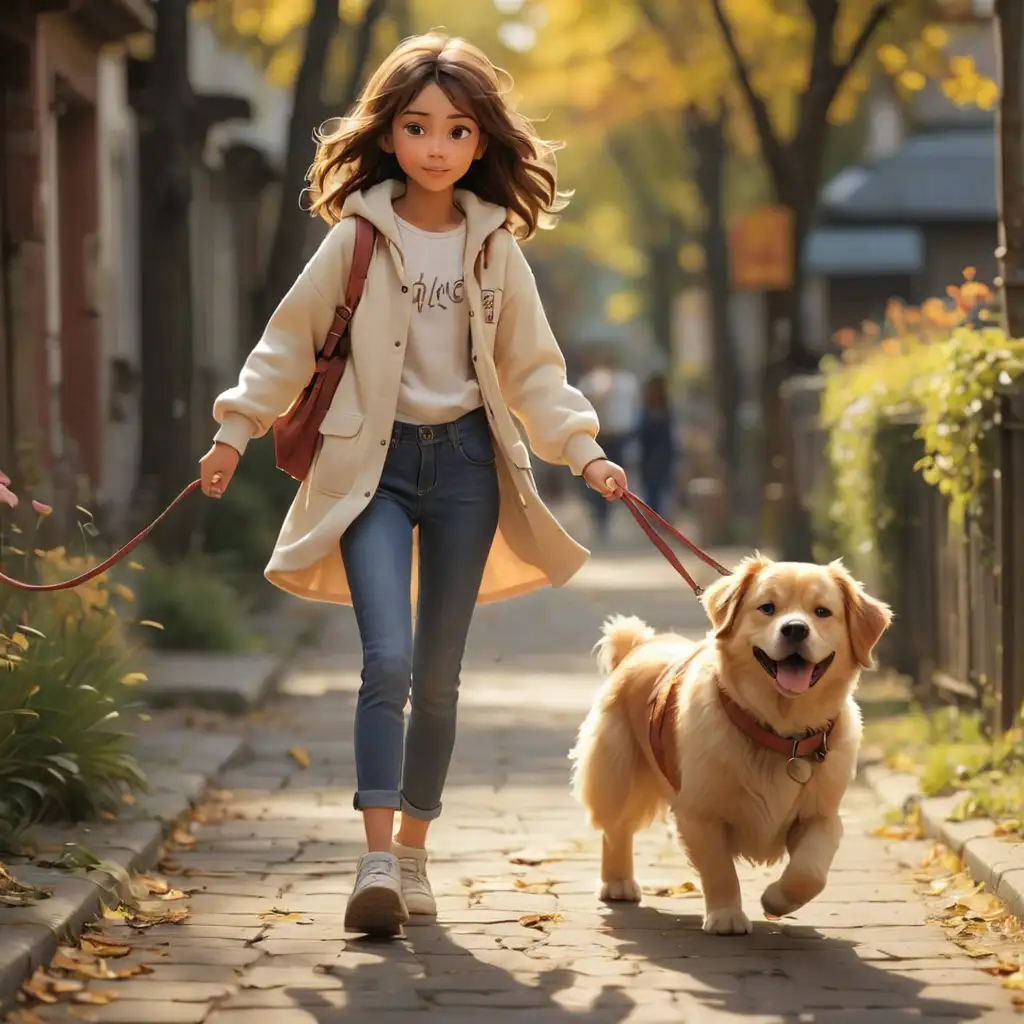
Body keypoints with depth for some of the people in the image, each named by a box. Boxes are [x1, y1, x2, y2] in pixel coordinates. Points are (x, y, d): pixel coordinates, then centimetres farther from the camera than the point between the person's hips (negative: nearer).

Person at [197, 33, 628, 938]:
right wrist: (237, 430, 0)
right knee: (388, 659, -17)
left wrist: (584, 451, 3)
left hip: (465, 461, 3)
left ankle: (413, 850, 19)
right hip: (374, 463, -2)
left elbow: (532, 369, 12)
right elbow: (290, 342, 5)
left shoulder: (495, 249, 5)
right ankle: (376, 861, -21)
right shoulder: (358, 238, -2)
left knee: (438, 674, 7)